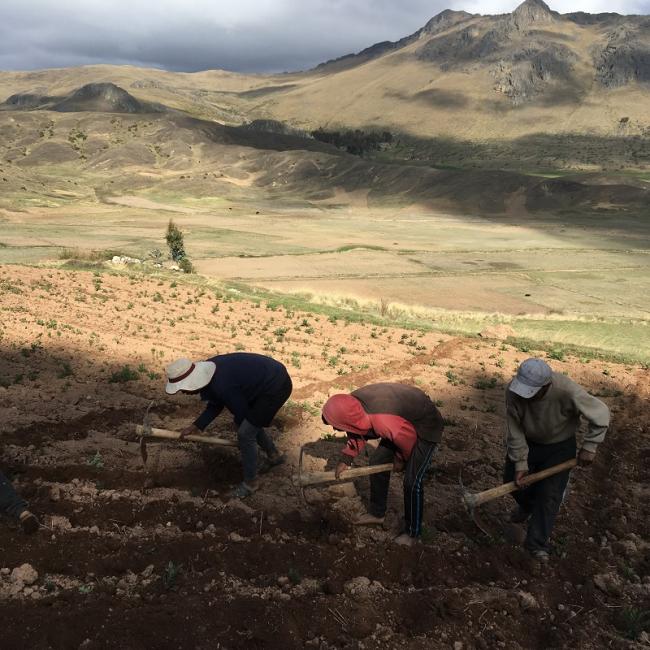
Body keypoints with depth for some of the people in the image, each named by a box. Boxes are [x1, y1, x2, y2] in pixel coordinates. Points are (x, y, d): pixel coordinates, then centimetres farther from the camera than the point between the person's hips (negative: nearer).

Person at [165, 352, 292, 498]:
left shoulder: (221, 386, -29)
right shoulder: (207, 370, -2)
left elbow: (240, 411, -14)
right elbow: (216, 405, 11)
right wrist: (196, 426, 4)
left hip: (276, 387, -9)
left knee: (245, 433, -6)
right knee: (249, 422, 24)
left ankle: (250, 482, 11)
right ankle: (274, 455, 43)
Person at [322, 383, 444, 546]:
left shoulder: (383, 422, -42)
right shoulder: (352, 403, -19)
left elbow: (408, 438, -23)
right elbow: (357, 432, 3)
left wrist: (400, 459, -4)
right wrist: (345, 459, -1)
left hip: (425, 427, -8)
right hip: (404, 419, 8)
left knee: (412, 482, -9)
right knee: (377, 460, 12)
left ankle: (412, 532, 13)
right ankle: (377, 513, 31)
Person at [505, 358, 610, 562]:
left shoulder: (567, 392, -39)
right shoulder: (513, 391, -31)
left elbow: (601, 415, -22)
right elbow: (515, 430, -19)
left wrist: (589, 447, -18)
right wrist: (520, 463, -17)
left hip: (559, 446, -2)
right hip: (528, 441, 3)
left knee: (550, 495, -4)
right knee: (512, 479, 10)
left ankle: (537, 543, 11)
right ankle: (528, 507, 43)